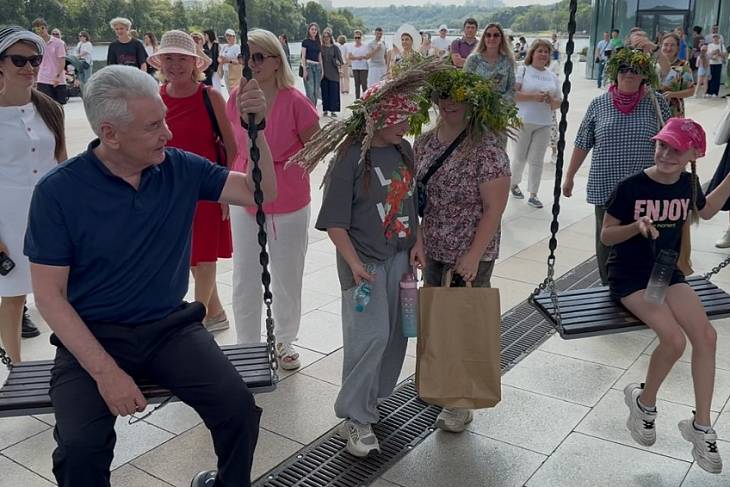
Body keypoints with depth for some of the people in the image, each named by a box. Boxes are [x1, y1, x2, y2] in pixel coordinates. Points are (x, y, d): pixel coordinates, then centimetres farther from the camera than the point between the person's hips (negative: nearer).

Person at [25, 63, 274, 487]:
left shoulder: (180, 169, -2)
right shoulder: (59, 191, -12)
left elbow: (261, 192, 2)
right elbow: (49, 295, -10)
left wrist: (256, 129, -16)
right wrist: (105, 371, -20)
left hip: (171, 327, 3)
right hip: (92, 336, -2)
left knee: (239, 408, -17)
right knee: (81, 446, -25)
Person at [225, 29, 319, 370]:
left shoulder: (294, 101, -16)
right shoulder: (236, 99, -4)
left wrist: (291, 166, -19)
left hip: (289, 202, -3)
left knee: (287, 277, 13)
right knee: (244, 279, 9)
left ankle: (285, 343, 35)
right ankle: (248, 347, 28)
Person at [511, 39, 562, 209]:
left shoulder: (553, 76, 13)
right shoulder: (522, 70, -1)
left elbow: (559, 102, 15)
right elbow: (512, 93, -12)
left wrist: (552, 100, -8)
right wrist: (533, 96, -22)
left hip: (544, 124, 3)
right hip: (523, 121, -3)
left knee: (537, 160, 3)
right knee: (520, 157, 7)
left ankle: (533, 194, 9)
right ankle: (514, 184, 32)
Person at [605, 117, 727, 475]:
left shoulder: (688, 183, -2)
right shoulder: (631, 187, -18)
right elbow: (606, 236, -10)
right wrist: (637, 226, -29)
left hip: (668, 272, 5)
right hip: (630, 277, -5)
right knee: (674, 339, -23)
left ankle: (701, 426, 3)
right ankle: (644, 402, 6)